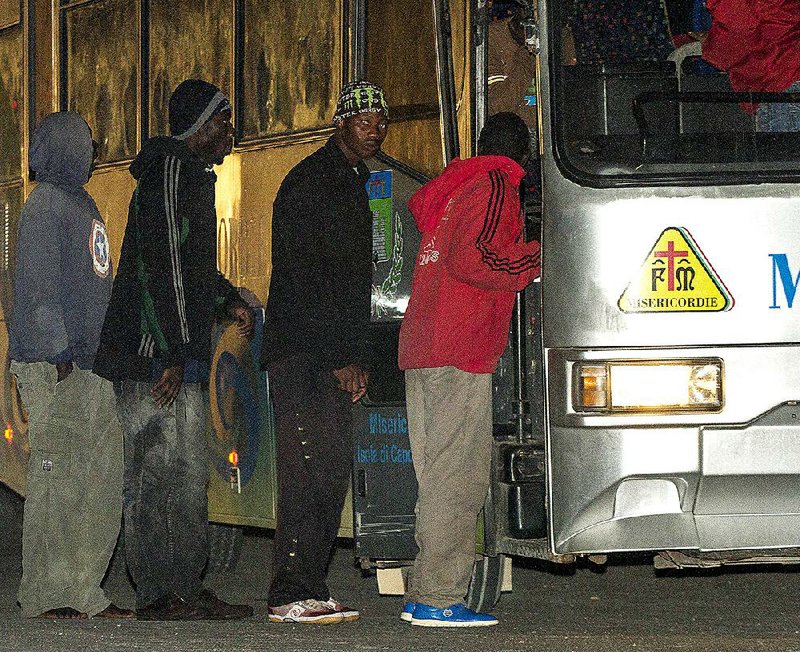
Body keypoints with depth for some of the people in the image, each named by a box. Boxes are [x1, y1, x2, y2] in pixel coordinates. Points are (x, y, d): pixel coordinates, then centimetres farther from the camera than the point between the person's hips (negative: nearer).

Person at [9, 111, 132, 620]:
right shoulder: (46, 205, -7)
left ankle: (84, 592, 12)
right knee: (57, 475, -8)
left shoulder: (82, 204, 21)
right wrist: (59, 352, -19)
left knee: (103, 479, 7)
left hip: (90, 364, 9)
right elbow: (39, 285, -14)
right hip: (54, 366, -9)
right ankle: (46, 596, -4)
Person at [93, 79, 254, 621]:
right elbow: (160, 264, -19)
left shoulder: (192, 175, 22)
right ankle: (160, 595, -8)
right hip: (155, 353, -11)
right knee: (159, 473, -9)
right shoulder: (171, 170, -11)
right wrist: (172, 353, -23)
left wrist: (228, 300, 18)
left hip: (180, 355, 11)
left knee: (189, 476, 10)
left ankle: (187, 590, 13)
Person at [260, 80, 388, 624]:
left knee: (333, 469, 7)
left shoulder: (355, 183, 20)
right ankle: (293, 595, -11)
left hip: (333, 356, 9)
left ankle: (310, 590, 10)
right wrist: (340, 359, -17)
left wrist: (357, 356, 13)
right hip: (301, 352, -9)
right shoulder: (310, 183, -10)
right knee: (311, 471, -12)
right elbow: (304, 278, -16)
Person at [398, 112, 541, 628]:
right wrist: (541, 257, -8)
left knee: (438, 476, 12)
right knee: (459, 475, -10)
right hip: (461, 352, -9)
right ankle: (439, 598, -13)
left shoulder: (443, 187, 22)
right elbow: (471, 258, -17)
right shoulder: (495, 189, -5)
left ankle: (422, 594, 12)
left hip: (420, 349, 9)